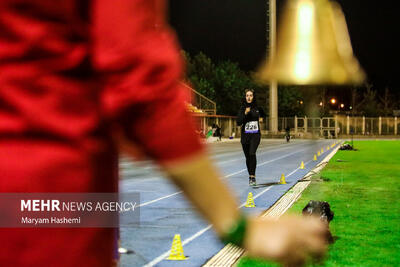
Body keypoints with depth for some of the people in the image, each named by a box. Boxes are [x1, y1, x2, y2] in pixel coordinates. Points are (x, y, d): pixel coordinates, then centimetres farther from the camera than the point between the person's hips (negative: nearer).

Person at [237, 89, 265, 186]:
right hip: (245, 135, 2)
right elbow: (238, 122, -11)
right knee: (248, 156, 8)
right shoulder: (242, 108, 0)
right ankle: (250, 176, 22)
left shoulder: (257, 107, 3)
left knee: (252, 153, -21)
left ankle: (252, 176, -22)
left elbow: (263, 115, 27)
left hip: (255, 134, -2)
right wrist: (245, 114, -20)